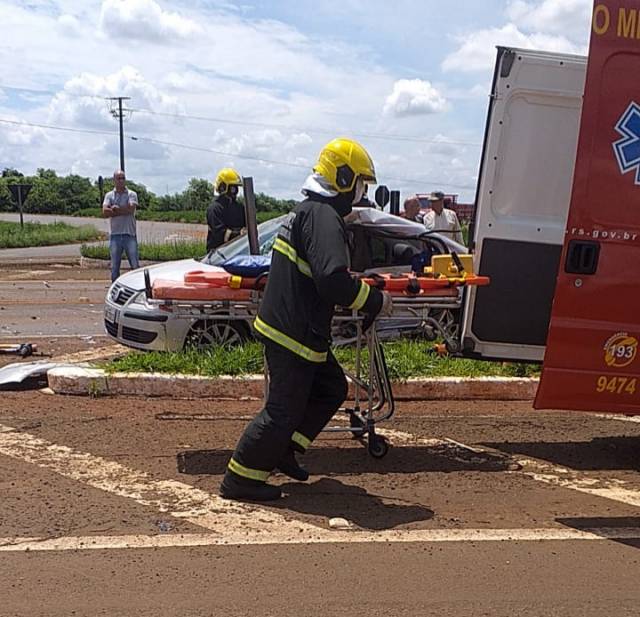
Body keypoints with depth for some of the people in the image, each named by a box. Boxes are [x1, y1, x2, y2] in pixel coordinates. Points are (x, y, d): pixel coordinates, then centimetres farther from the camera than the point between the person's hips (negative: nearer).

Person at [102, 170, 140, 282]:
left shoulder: (131, 194, 4)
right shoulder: (109, 195, 8)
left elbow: (131, 209, -14)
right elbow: (105, 212, -7)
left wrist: (115, 208, -5)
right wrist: (124, 211, -8)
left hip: (129, 234, -2)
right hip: (115, 235, 2)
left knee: (135, 265, 0)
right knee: (114, 267, 7)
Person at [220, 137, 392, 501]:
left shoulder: (308, 211, 15)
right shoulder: (324, 217, -20)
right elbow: (333, 279, -32)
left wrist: (359, 286, 18)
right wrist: (374, 300, -19)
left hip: (296, 329, 11)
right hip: (293, 334, -11)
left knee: (332, 389, 20)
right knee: (284, 410, 0)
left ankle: (282, 450, 26)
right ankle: (240, 480, 11)